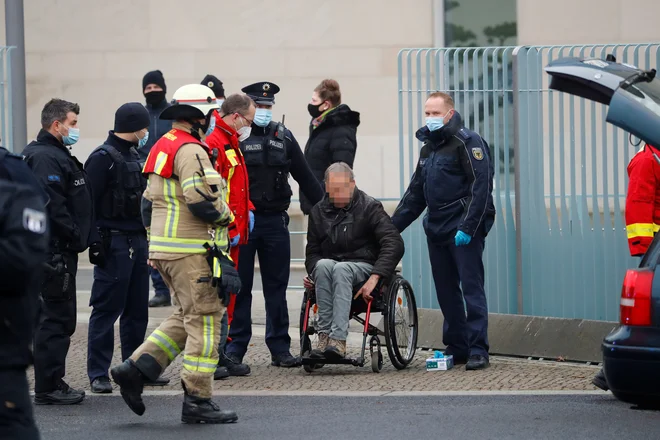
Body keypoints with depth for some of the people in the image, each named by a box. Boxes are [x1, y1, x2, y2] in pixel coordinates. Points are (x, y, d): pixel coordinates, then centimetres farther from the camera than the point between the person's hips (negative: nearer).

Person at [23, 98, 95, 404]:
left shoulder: (57, 156, 19)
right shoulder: (46, 158, -15)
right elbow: (53, 206, -23)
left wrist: (86, 237, 12)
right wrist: (77, 237, -16)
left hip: (59, 251, 11)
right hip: (55, 250, -11)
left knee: (59, 318, 14)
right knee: (55, 318, -7)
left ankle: (52, 383, 20)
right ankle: (48, 388, -4)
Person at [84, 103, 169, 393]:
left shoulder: (132, 155, 15)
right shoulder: (103, 158, -12)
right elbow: (89, 203, -16)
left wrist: (145, 236, 16)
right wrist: (96, 241, -18)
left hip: (136, 241, 9)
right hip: (114, 244, -9)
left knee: (137, 310, 12)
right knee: (106, 310, -5)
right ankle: (98, 374, -1)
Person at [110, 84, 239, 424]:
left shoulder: (163, 147, 17)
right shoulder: (190, 150, -15)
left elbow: (148, 201, 23)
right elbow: (202, 199, -25)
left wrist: (154, 238, 26)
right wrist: (226, 215, -7)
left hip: (164, 249, 10)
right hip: (191, 251, -10)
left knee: (186, 317, 17)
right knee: (204, 320, -4)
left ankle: (135, 369, 7)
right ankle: (197, 400, -2)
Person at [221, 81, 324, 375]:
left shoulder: (283, 137, 11)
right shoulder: (235, 138, -3)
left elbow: (305, 176, 15)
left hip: (275, 221, 4)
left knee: (277, 286, 8)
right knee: (239, 287, -1)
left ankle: (280, 348, 15)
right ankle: (233, 350, 2)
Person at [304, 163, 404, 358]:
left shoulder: (370, 207, -1)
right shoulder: (318, 212, 11)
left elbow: (394, 244, -10)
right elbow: (312, 252, 17)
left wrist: (375, 277, -22)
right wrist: (314, 272, -8)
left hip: (363, 266, -3)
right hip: (327, 267, 3)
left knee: (341, 269, -38)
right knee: (324, 265, -34)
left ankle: (338, 340, -50)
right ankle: (324, 336, -42)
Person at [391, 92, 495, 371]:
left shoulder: (467, 143, -7)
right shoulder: (428, 147, 19)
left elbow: (481, 187, -15)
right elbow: (415, 193, 24)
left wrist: (467, 227, -21)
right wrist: (391, 227, 17)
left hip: (464, 232, -8)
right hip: (436, 230, 8)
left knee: (471, 288, -8)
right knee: (446, 292, 9)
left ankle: (478, 350, -9)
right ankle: (457, 348, 15)